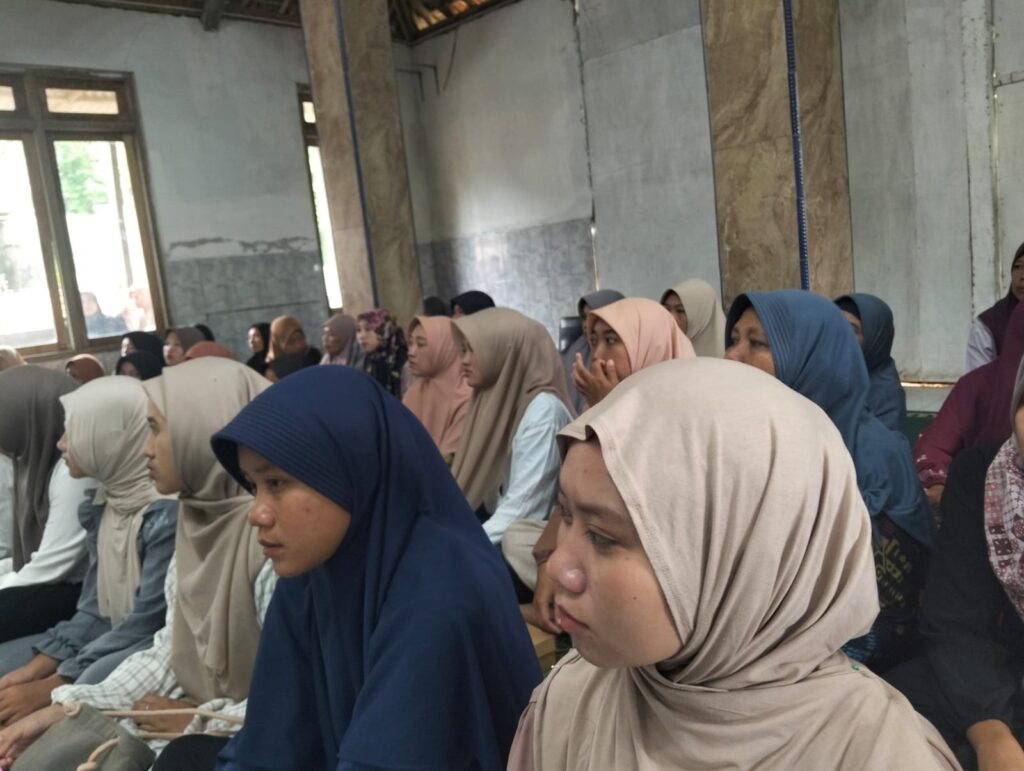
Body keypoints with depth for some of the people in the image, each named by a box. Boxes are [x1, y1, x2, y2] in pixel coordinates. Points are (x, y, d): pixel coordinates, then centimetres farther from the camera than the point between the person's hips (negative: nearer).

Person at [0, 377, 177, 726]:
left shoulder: (167, 513, -21)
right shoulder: (102, 502, 6)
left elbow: (148, 623, -21)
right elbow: (94, 609, 7)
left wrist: (51, 687, -20)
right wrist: (34, 668, -6)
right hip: (109, 639, 9)